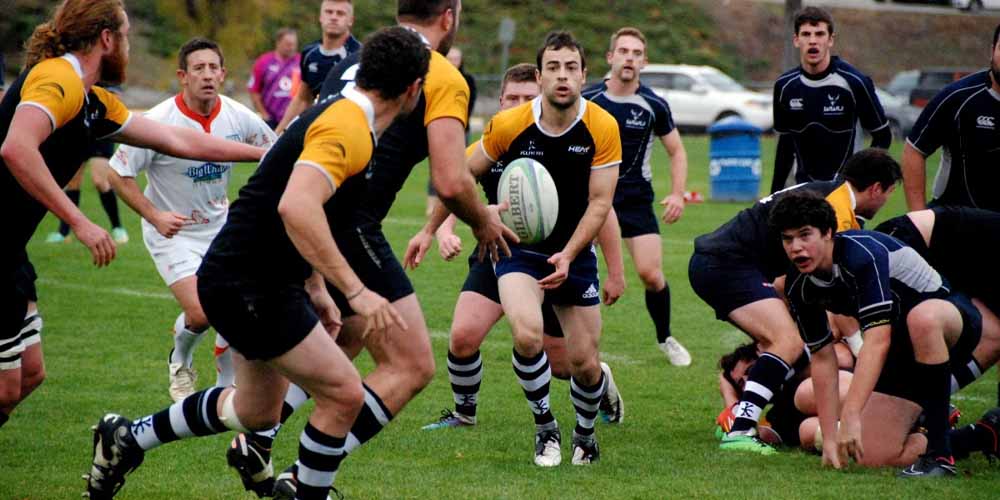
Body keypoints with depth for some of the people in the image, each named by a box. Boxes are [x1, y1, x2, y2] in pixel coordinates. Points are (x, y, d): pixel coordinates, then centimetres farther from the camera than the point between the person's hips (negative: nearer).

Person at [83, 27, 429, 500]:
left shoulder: (340, 115, 10)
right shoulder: (347, 129, -22)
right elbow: (295, 207, -37)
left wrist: (315, 287, 22)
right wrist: (356, 290, -36)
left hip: (257, 280, 10)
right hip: (248, 287, -10)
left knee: (257, 411, 23)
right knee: (344, 394, -10)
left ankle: (127, 439, 35)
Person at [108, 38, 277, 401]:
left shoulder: (238, 117, -9)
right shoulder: (160, 122, -21)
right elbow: (117, 173, -15)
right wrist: (154, 215, -21)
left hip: (220, 225, 4)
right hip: (173, 231, -4)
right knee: (200, 313, -17)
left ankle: (227, 386, 14)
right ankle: (180, 362, 18)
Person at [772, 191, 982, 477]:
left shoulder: (863, 253, -30)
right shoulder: (799, 287, -8)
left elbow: (878, 340, -38)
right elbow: (822, 357, -2)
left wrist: (851, 416, -45)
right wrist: (830, 439, -7)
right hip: (900, 348, 7)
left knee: (923, 317, -43)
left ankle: (940, 454, -34)